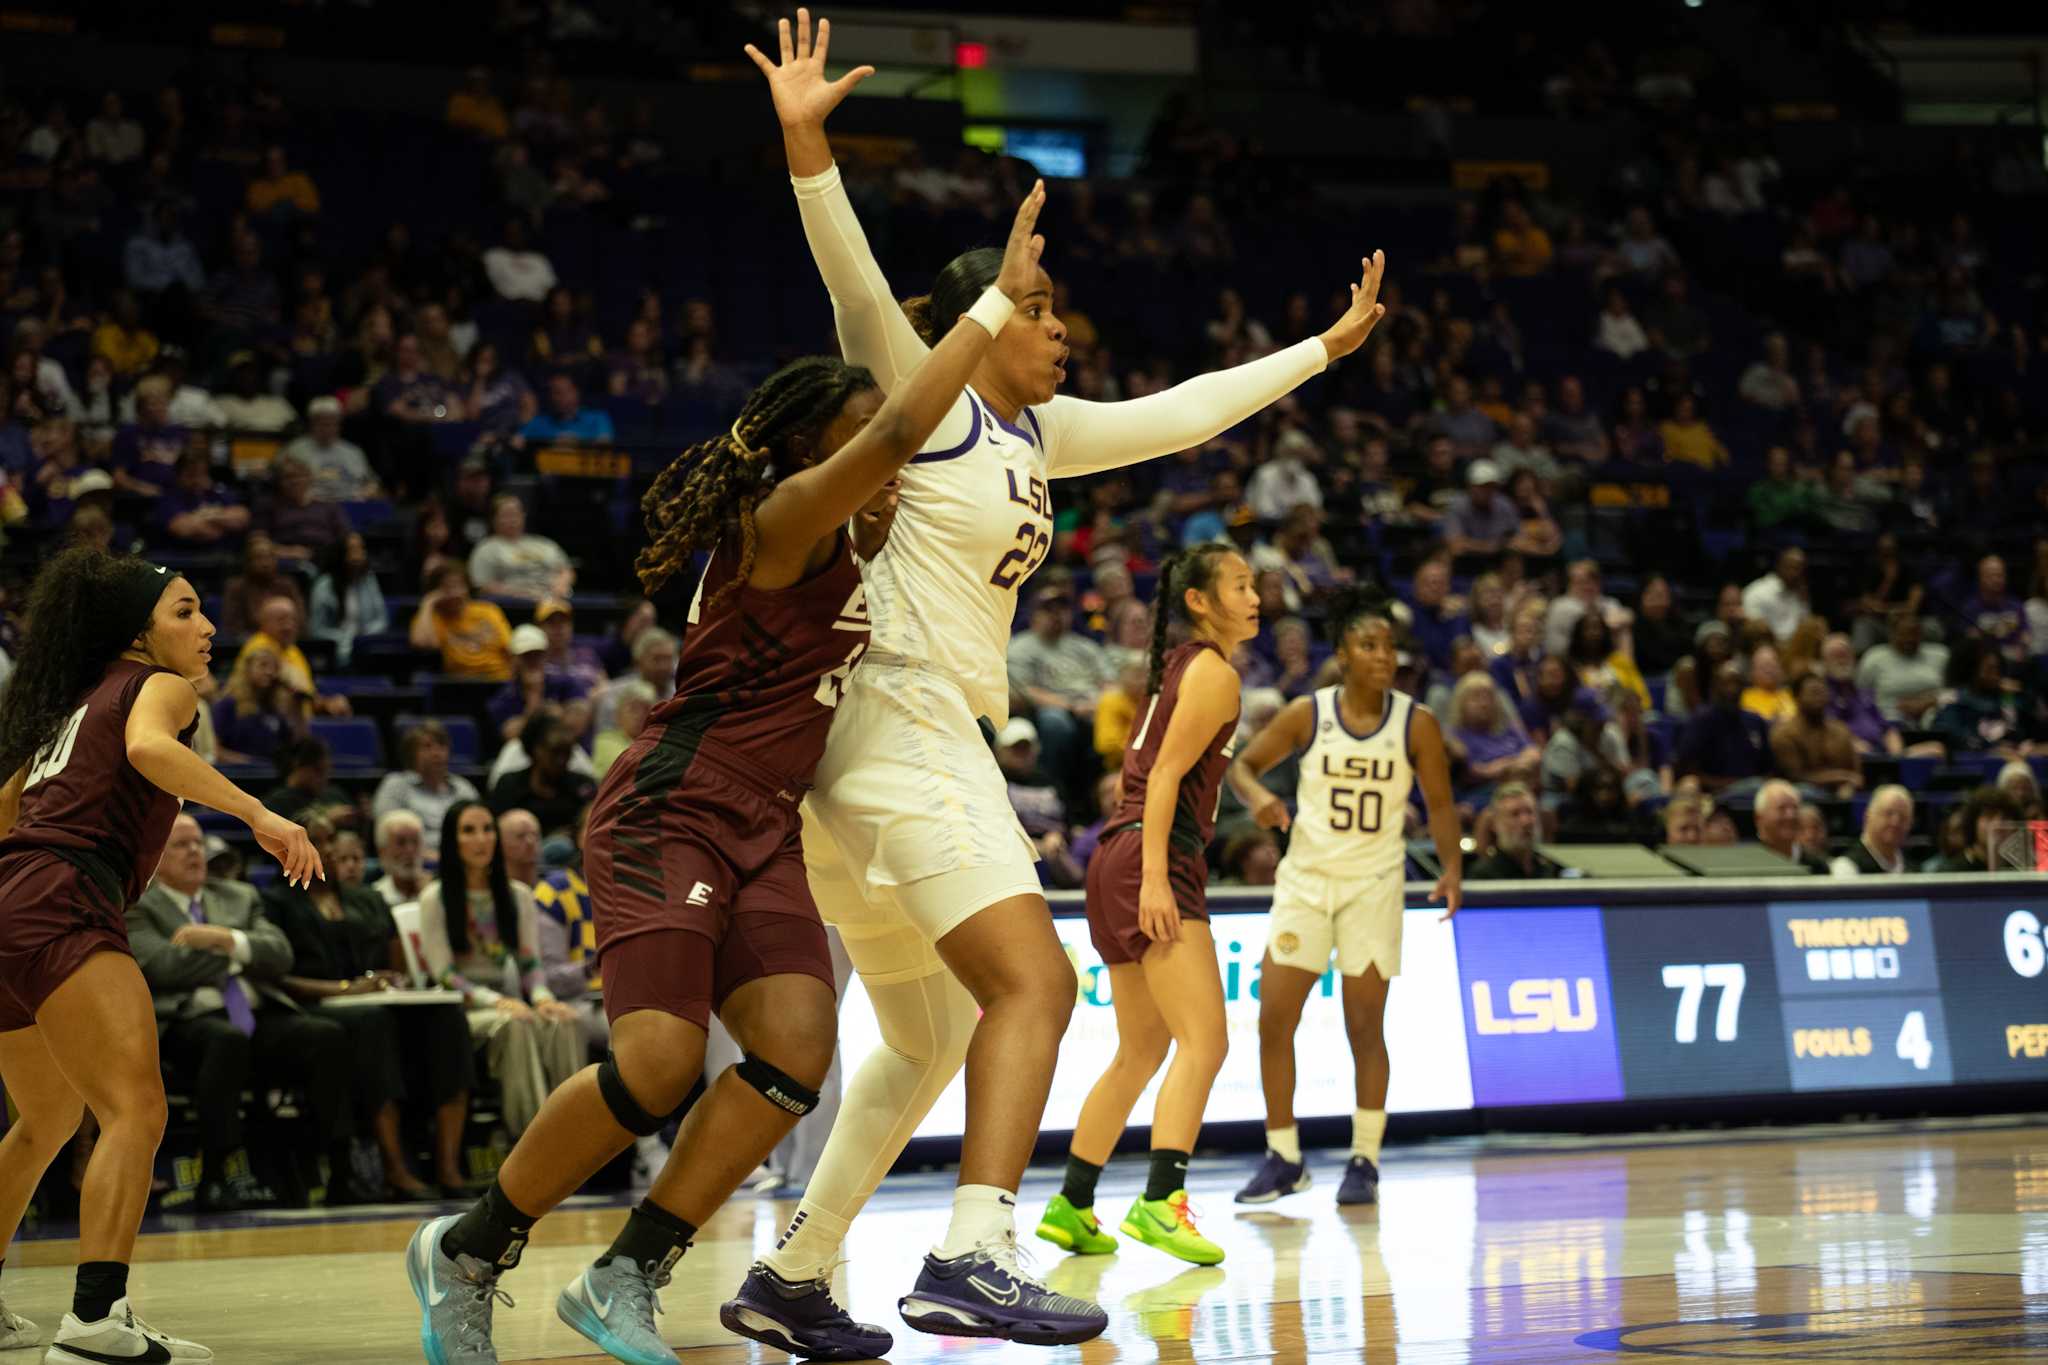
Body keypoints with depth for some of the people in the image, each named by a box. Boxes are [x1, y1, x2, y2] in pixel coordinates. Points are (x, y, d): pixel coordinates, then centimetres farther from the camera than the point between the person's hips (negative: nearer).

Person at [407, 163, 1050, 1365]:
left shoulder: (843, 542, 15)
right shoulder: (782, 520, -11)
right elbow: (897, 435, -27)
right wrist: (999, 300, -23)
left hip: (762, 834, 9)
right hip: (671, 811, -9)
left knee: (797, 1052, -12)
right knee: (659, 1059, -21)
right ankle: (467, 1253, -2)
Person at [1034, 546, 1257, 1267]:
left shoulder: (1177, 666, 21)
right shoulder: (1214, 672, -7)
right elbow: (1166, 775, -15)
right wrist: (1155, 878, -22)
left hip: (1120, 858, 10)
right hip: (1156, 859, -10)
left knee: (1142, 1052, 16)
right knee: (1204, 1040, -17)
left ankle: (1071, 1207, 19)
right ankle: (1160, 1202, -29)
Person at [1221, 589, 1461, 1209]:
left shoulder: (1416, 723, -5)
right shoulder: (1308, 714, -5)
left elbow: (1440, 803, 1)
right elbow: (1243, 766, 2)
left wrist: (1452, 870, -14)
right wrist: (1257, 798, -20)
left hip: (1374, 884, -1)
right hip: (1305, 878, 1)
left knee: (1366, 1028, -2)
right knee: (1274, 1019, -3)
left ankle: (1364, 1160, 10)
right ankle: (1283, 1158, 9)